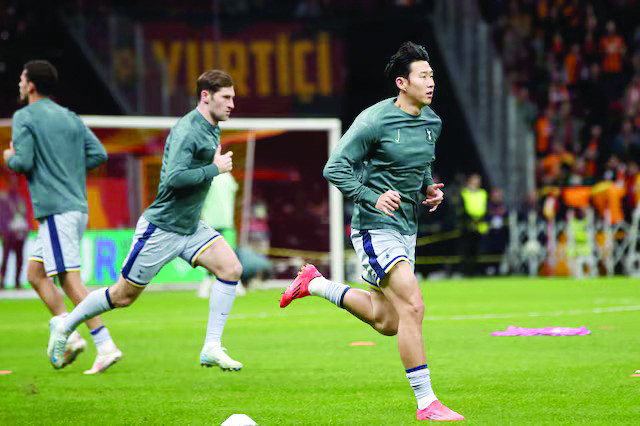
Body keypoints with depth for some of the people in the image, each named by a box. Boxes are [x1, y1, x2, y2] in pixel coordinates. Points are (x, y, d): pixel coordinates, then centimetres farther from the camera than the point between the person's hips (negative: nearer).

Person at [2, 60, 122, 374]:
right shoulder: (70, 118, 17)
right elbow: (99, 154, 10)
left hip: (55, 210, -8)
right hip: (78, 206, 8)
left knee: (70, 279, -11)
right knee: (35, 274, 15)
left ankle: (105, 346, -19)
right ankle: (68, 335, 4)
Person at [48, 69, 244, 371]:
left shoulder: (212, 129, 9)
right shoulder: (187, 131, -21)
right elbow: (174, 178, -32)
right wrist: (215, 169, -25)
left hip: (190, 227, 8)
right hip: (160, 228, -8)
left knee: (231, 268, -13)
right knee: (124, 295, 3)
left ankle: (212, 348, -11)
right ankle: (65, 326, 26)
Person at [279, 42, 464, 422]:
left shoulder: (432, 122, 7)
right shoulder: (375, 121, -16)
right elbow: (335, 168, -13)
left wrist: (430, 189, 5)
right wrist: (373, 199, -23)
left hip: (407, 229, 8)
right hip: (376, 229, -8)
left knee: (386, 322, 15)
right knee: (412, 306, -18)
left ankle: (315, 284, 35)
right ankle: (426, 403, -14)